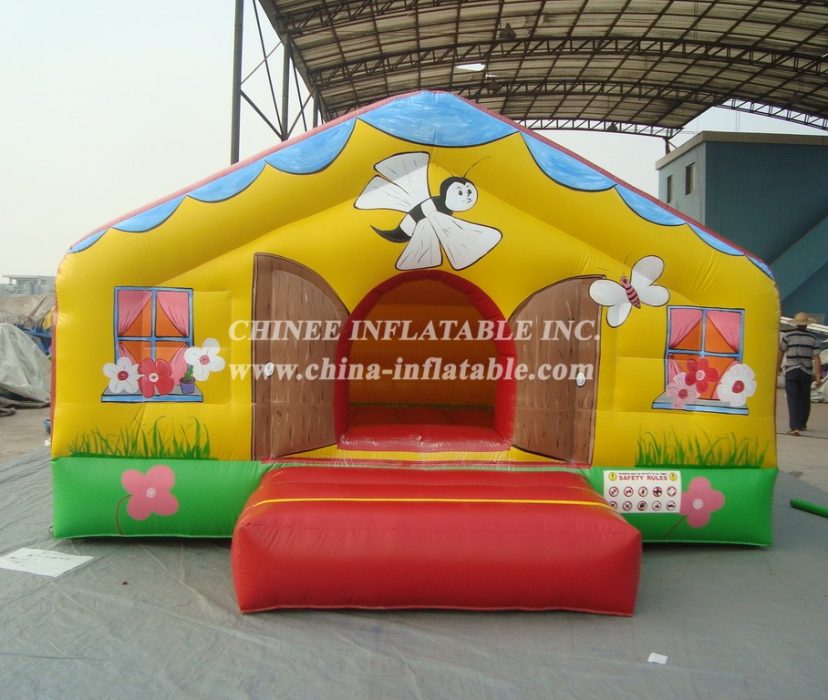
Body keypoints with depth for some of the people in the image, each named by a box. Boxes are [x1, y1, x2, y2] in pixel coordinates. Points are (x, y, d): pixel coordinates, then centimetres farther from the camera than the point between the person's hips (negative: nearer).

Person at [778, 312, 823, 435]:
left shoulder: (788, 336, -5)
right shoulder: (813, 338, -1)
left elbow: (781, 352, 4)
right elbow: (816, 358, -5)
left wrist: (778, 366, 19)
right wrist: (818, 375, -4)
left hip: (791, 371, -2)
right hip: (806, 372, 2)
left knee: (793, 400, -3)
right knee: (804, 399, 17)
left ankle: (794, 427, -14)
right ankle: (802, 424, 31)